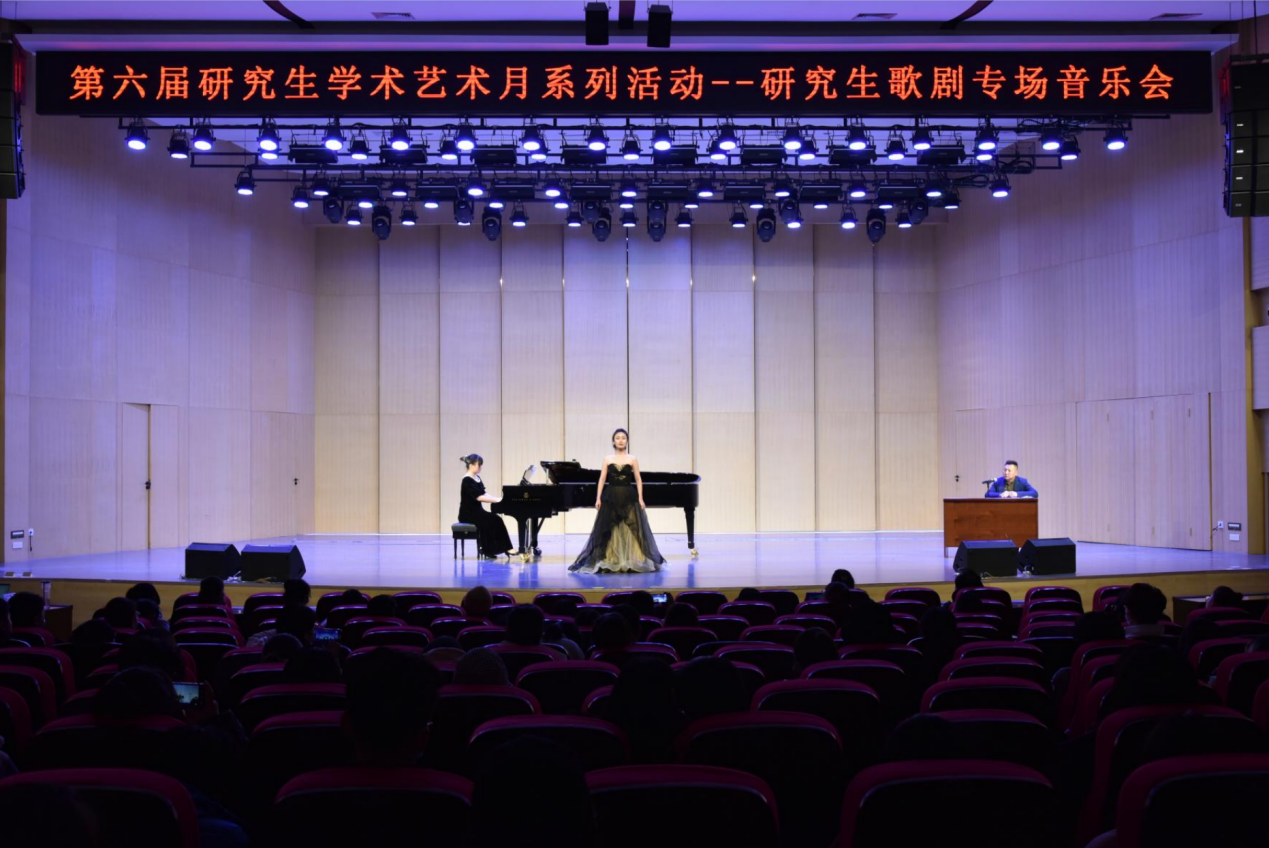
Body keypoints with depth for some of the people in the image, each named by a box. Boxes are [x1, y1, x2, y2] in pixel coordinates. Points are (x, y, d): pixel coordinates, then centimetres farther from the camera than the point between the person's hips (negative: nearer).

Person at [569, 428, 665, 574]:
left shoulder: (632, 459, 3)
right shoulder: (607, 459, 5)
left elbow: (638, 480, 2)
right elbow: (602, 479, 3)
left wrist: (640, 498, -7)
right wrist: (598, 498, -3)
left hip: (628, 497, -1)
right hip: (611, 497, 1)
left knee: (632, 530, -2)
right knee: (608, 531, 2)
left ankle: (632, 561, 6)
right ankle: (609, 562, 9)